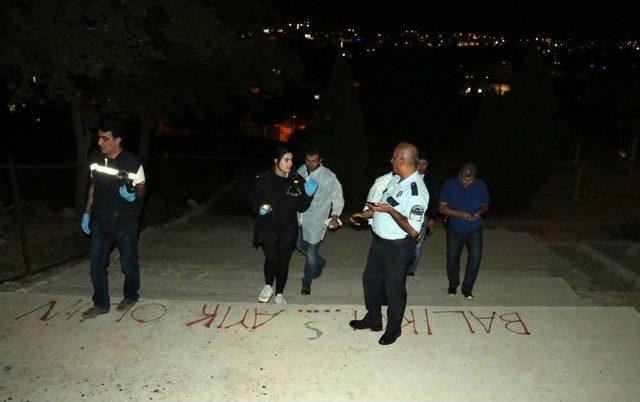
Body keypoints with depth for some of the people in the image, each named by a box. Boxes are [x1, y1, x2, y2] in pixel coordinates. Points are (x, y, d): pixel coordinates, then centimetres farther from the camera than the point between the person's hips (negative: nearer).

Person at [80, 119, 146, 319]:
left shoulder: (132, 163, -18)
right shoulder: (95, 158, -2)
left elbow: (141, 190, -7)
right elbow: (93, 186, 10)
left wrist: (133, 195, -30)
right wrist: (87, 213, 9)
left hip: (126, 223, -4)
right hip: (101, 222, 4)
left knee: (128, 264, 12)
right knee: (97, 264, 9)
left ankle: (130, 296, 37)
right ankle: (101, 304, 27)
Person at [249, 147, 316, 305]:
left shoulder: (297, 181, -2)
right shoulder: (264, 179, -7)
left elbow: (301, 208, 3)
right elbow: (252, 200, 5)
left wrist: (308, 195, -13)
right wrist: (259, 209, -14)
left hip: (288, 229, 2)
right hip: (267, 227, -2)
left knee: (284, 262, 9)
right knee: (272, 258, -18)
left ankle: (279, 293, 32)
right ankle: (268, 286, 12)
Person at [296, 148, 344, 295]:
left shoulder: (329, 176, -14)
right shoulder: (301, 171, 0)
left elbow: (338, 198, -6)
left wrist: (334, 217, -14)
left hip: (315, 221, -6)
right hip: (300, 218, 6)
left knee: (311, 252, 0)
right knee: (301, 246, 20)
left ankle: (307, 282, 22)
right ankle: (320, 263, 47)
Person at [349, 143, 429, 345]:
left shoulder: (416, 191, -26)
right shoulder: (396, 179, 1)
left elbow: (413, 230, -30)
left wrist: (390, 210, -29)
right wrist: (364, 214, 15)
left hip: (397, 247, -9)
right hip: (379, 240, 9)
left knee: (394, 288, 10)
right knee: (370, 280, 21)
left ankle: (394, 328, 33)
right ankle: (373, 319, 42)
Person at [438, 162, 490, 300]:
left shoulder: (480, 185, -3)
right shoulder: (449, 185, -9)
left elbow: (485, 205, 9)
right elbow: (442, 208, -8)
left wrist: (480, 212, -14)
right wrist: (459, 214, -22)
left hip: (474, 229, 0)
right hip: (455, 229, 0)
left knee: (475, 256, -16)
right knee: (452, 259, 7)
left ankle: (467, 289, 0)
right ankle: (453, 285, 33)